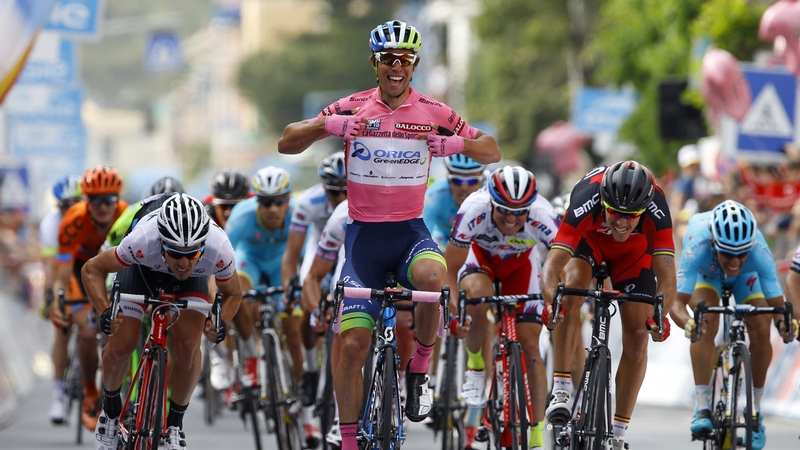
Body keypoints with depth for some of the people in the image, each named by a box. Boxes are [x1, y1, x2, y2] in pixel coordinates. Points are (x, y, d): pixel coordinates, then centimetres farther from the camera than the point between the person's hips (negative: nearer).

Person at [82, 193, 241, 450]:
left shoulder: (219, 250, -38)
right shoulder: (142, 242, -43)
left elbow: (233, 293, -14)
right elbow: (92, 269, -25)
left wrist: (220, 322, -34)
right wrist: (104, 312, -40)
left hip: (191, 281, 1)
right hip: (142, 268, -1)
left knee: (188, 346, -18)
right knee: (121, 345, -13)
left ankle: (175, 422, 6)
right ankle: (111, 407, 18)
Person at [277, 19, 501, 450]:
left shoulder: (433, 113, -1)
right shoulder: (353, 109, -2)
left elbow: (492, 151, 5)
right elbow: (286, 143, -5)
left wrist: (456, 144, -17)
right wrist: (326, 125, -24)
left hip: (410, 231, 0)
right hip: (364, 234, 0)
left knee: (431, 277, -35)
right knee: (352, 344, -7)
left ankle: (419, 370, -12)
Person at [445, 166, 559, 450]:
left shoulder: (542, 217, -37)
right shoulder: (474, 210, -38)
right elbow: (450, 268, -28)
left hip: (520, 263, 1)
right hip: (480, 256, -1)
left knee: (530, 345, -8)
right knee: (478, 297, -36)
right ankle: (475, 370, -10)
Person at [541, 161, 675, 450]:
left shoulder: (655, 210, -39)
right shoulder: (587, 201, -41)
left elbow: (666, 278, -43)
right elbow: (552, 266, -45)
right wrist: (552, 301, -64)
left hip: (634, 251, 1)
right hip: (588, 239, -1)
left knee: (637, 336, -6)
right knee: (572, 289, -32)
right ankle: (560, 391, -25)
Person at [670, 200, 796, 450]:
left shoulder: (759, 251, -41)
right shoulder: (698, 247, -44)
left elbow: (778, 305, -38)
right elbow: (677, 302, -46)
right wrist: (687, 323, -67)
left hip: (747, 277, 1)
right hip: (706, 273, -1)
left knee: (761, 333, -17)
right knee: (707, 323, -28)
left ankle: (755, 409, 3)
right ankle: (702, 406, -22)